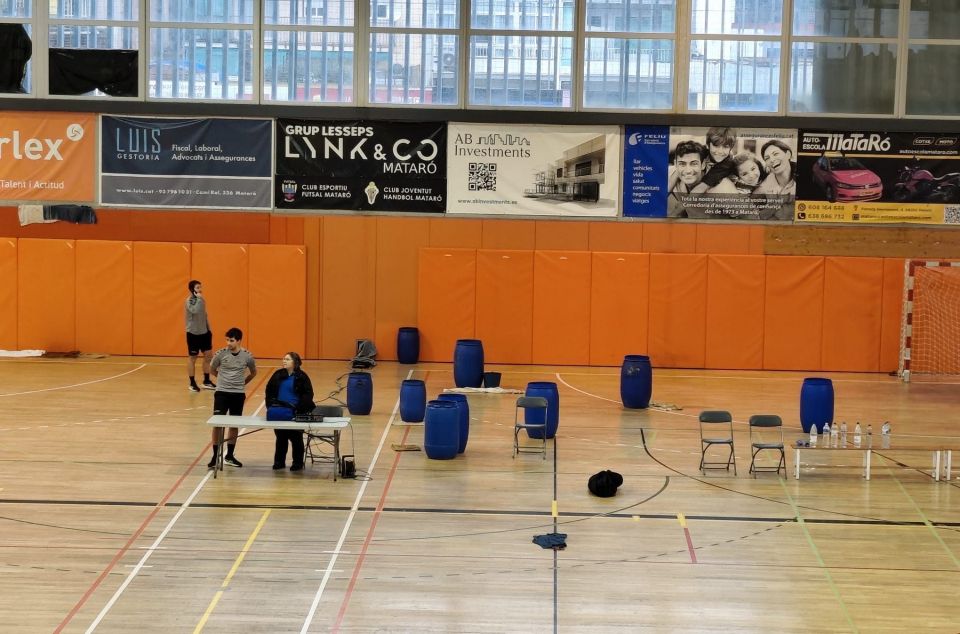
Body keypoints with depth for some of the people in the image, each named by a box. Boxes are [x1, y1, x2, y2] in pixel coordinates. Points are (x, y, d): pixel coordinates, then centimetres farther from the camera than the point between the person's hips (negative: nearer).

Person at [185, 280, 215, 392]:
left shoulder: (201, 300, 9)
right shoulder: (189, 301, -15)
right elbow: (195, 311, -37)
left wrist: (209, 330, 17)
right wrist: (199, 298, -27)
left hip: (204, 332, 8)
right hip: (193, 333, -8)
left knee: (208, 355, 9)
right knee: (192, 358, 2)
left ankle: (206, 381, 19)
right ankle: (192, 383, 10)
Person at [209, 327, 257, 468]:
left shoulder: (247, 356, -4)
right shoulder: (221, 354, -7)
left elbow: (253, 373, 15)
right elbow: (212, 370, 12)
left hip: (238, 394, 2)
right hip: (222, 393, -2)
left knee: (234, 425, 10)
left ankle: (229, 456, 21)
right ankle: (215, 456, 2)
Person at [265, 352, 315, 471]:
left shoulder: (301, 376, -5)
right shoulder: (278, 375, 7)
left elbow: (308, 394, -8)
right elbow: (269, 390, 12)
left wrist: (300, 408, -18)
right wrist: (270, 405, 0)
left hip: (295, 413, -4)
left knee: (296, 438, 5)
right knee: (281, 438, 11)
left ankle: (298, 463, 13)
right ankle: (279, 461, 19)